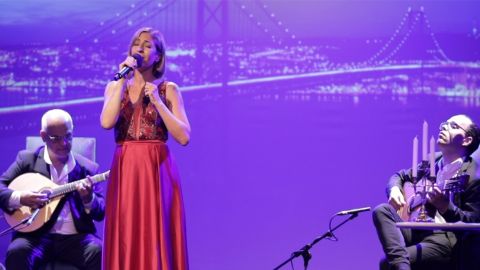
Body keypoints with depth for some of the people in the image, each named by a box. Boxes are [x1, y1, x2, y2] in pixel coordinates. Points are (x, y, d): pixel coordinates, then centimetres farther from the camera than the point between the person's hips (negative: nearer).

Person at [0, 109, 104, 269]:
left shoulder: (87, 167, 9)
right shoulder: (27, 159, 9)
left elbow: (101, 213, 8)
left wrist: (88, 199, -15)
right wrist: (19, 198, -15)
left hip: (75, 237, 0)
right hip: (36, 235, 0)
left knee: (100, 254, -29)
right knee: (17, 253, -32)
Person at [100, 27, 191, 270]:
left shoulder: (168, 89, 5)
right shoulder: (115, 87, 10)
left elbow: (184, 137, -6)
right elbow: (107, 122, -10)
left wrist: (157, 101, -11)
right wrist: (123, 81, -8)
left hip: (157, 170, -2)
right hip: (124, 170, 2)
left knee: (157, 241, -4)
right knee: (126, 241, 0)